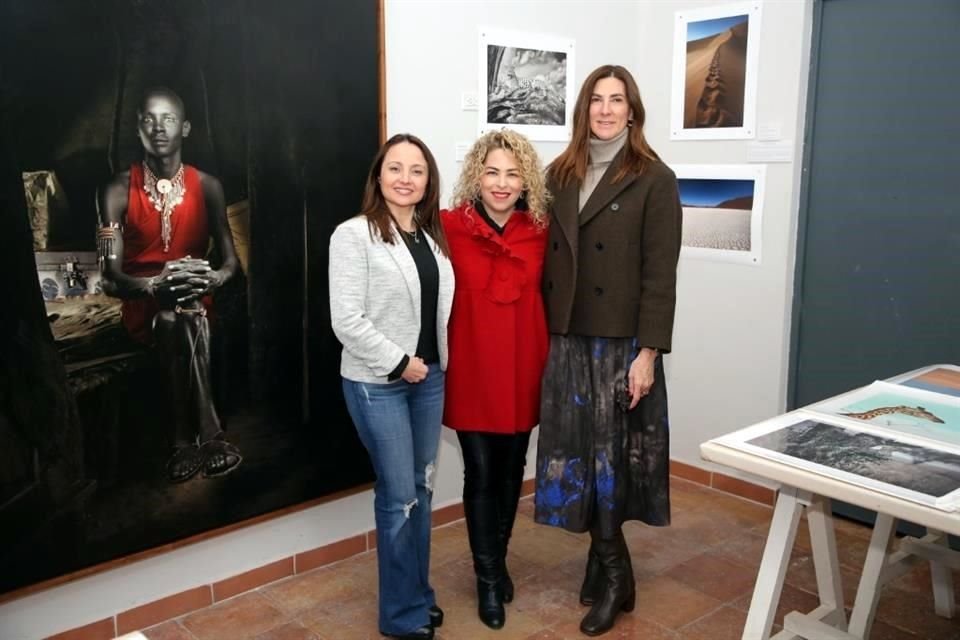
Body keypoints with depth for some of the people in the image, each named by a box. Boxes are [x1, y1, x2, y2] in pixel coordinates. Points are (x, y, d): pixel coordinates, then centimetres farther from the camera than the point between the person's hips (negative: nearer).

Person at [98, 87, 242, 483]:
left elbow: (230, 261, -2)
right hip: (143, 306, -1)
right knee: (177, 315, -36)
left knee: (182, 313, -35)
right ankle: (209, 436, -34)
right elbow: (110, 277, -12)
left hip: (197, 304, 1)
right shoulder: (118, 191, -4)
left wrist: (212, 279, -27)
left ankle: (186, 440, -31)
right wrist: (154, 285, -34)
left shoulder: (207, 187, 1)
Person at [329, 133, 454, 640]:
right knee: (398, 496, 1)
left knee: (421, 489, 15)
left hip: (430, 377, 6)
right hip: (376, 383, -6)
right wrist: (398, 363, -14)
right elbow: (346, 321, -17)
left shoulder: (433, 236, 7)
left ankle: (419, 593, 33)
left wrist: (435, 363, 3)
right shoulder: (354, 235, -12)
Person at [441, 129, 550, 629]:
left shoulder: (539, 232, -1)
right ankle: (488, 577, 25)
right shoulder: (449, 227, -10)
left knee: (511, 470, 16)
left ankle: (497, 561, 38)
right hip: (471, 369, -3)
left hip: (522, 369, 3)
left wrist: (547, 358, 3)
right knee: (480, 474, 6)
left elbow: (544, 297, 6)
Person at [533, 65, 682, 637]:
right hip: (566, 339, 5)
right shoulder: (560, 175, 9)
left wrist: (649, 352, -14)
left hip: (620, 341, -4)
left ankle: (606, 567, 22)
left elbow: (660, 275, -9)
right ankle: (611, 567, 26)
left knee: (611, 453, 4)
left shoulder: (654, 180, -5)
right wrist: (541, 334, 4)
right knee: (577, 453, 9)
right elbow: (547, 260, 8)